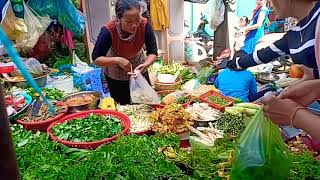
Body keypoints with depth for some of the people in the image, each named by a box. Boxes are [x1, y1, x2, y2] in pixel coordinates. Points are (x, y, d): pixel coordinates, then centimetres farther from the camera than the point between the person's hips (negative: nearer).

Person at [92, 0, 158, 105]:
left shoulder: (144, 25, -26)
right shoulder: (108, 31, -30)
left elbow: (153, 52, -19)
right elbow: (96, 58, -23)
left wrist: (146, 64, -40)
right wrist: (117, 60, -38)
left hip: (139, 69, 2)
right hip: (116, 74, -2)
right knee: (123, 106, 9)